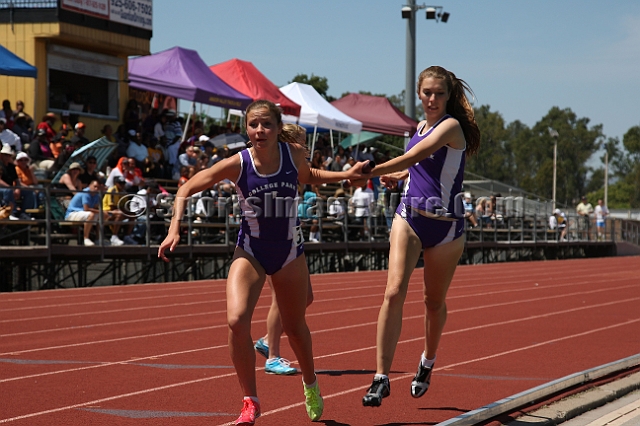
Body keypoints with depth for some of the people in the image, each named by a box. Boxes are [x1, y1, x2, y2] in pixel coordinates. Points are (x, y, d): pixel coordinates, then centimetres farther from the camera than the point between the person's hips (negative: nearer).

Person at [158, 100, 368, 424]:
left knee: (294, 327, 16)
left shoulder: (294, 154, -11)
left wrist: (346, 175, 8)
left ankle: (310, 383, 46)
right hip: (250, 252, -2)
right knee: (237, 321, -23)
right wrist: (175, 230, -24)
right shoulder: (238, 164, -19)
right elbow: (186, 190, -13)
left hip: (289, 252, 2)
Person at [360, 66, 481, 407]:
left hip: (445, 224, -5)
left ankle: (428, 362, 39)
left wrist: (371, 171, -32)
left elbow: (413, 156, -26)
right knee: (394, 292, -13)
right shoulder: (423, 126, 11)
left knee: (434, 301, 11)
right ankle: (381, 377, -14)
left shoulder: (451, 126, -12)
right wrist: (399, 175, 11)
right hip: (409, 216, 5)